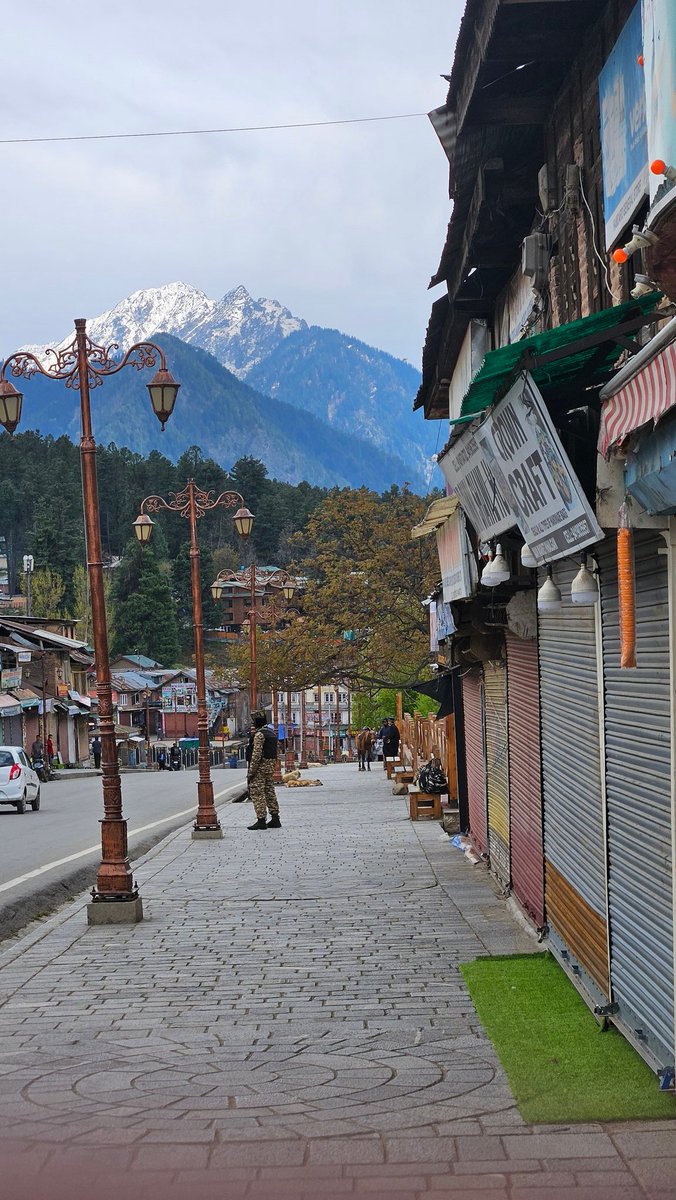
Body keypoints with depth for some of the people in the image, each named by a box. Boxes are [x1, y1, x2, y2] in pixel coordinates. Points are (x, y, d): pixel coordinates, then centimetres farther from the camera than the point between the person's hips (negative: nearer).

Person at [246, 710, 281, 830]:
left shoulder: (259, 734, -15)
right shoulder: (271, 733, 14)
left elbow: (256, 754, -20)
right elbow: (274, 753, 19)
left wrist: (251, 771, -18)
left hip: (260, 767, -9)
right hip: (270, 767, 9)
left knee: (257, 794, -6)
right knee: (270, 793, 12)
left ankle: (261, 820, -8)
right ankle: (275, 819, 12)